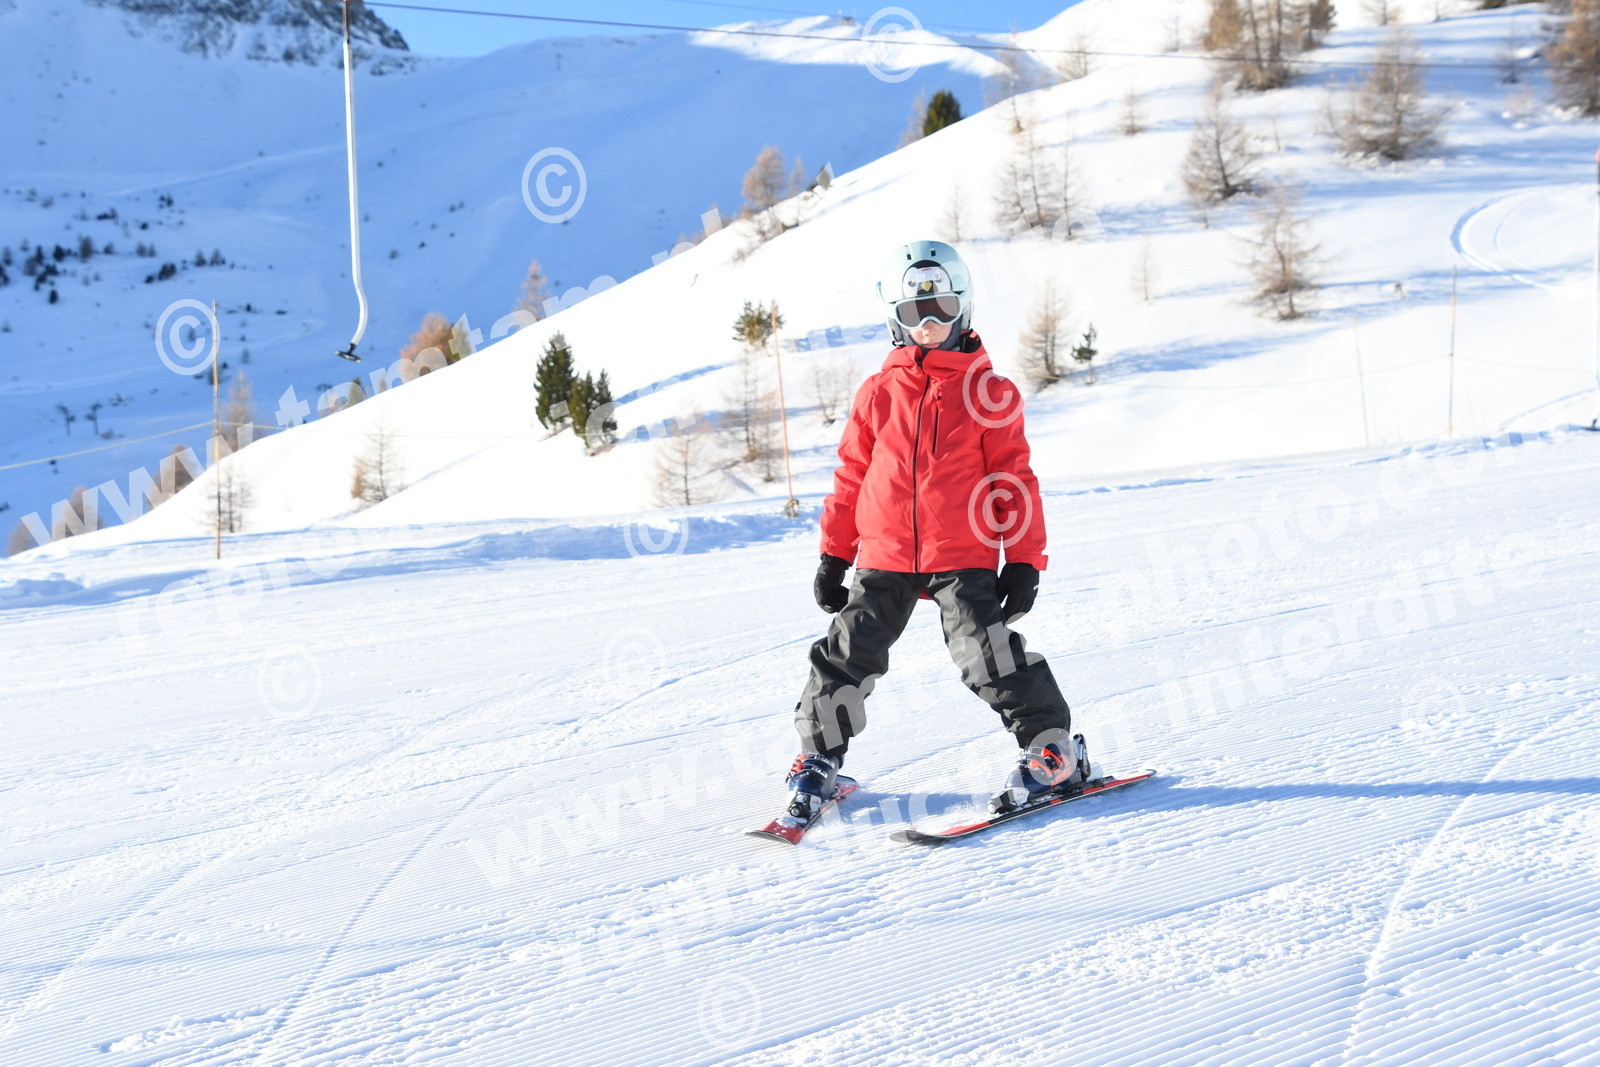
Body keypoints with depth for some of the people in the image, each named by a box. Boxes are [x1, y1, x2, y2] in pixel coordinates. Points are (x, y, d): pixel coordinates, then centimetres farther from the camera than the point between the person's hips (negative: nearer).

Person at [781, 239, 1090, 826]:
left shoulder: (988, 392, 2)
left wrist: (1024, 559, -3)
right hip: (884, 556, 3)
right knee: (848, 652, 2)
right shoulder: (879, 393, 8)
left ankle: (1053, 749, 2)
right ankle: (818, 758, 20)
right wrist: (833, 556, 11)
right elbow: (851, 476, 12)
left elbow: (1014, 478, 3)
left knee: (986, 653, -13)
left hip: (964, 557, -3)